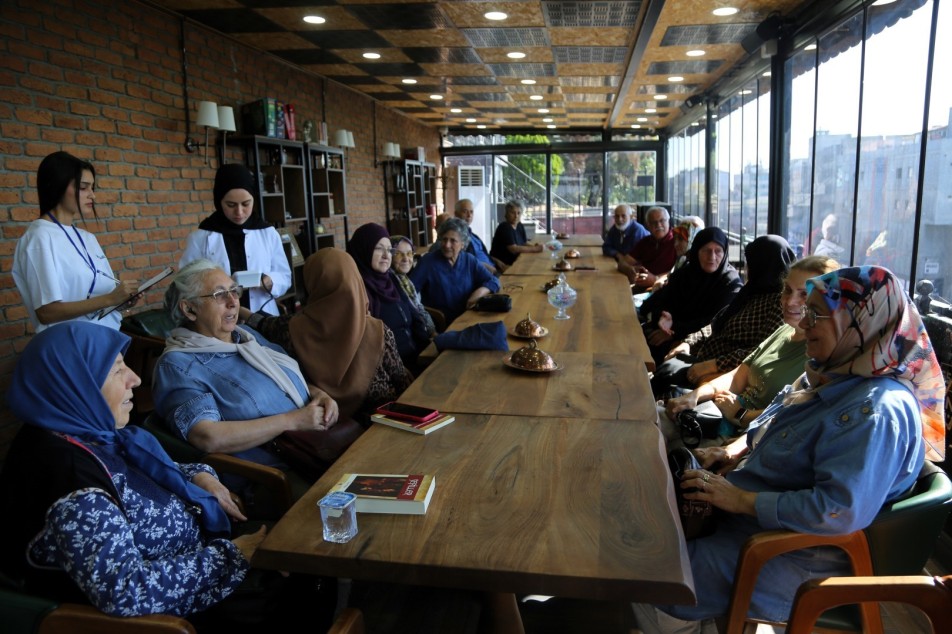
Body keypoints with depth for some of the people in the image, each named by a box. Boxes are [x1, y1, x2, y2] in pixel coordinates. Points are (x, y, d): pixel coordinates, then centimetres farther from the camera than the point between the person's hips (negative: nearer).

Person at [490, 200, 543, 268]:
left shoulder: (520, 226, 10)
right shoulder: (505, 227, -16)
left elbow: (525, 242, 18)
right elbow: (513, 249, -24)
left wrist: (535, 245, -4)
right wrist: (534, 249, -21)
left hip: (513, 262, 9)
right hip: (502, 264, -9)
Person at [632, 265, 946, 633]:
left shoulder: (876, 411, -28)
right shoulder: (830, 376, 3)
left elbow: (840, 510, -35)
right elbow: (769, 426, 18)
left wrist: (741, 500, -28)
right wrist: (732, 452, 1)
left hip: (799, 558, -9)